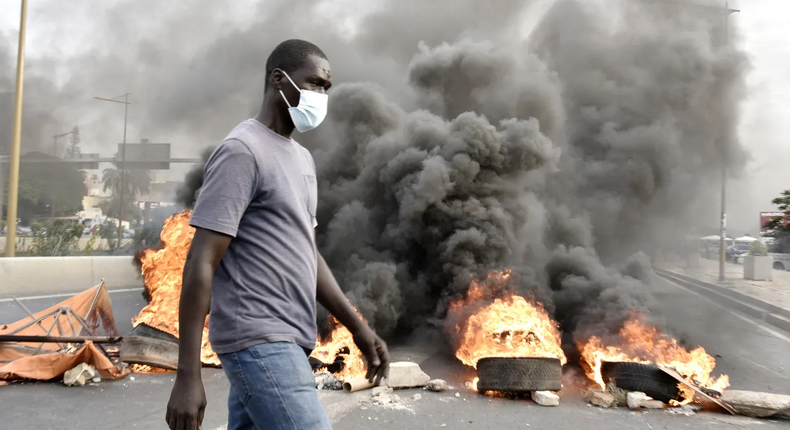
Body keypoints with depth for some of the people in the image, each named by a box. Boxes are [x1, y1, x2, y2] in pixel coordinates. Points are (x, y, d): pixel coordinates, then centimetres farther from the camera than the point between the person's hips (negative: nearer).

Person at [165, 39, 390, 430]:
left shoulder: (302, 158, 16)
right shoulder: (242, 151, -11)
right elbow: (201, 264, -15)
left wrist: (357, 327, 15)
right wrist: (188, 375, -18)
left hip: (283, 341, 8)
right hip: (259, 340, -8)